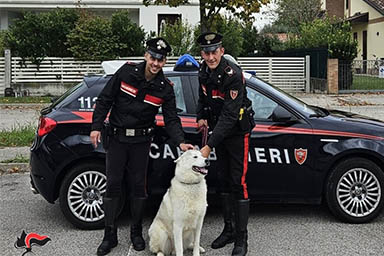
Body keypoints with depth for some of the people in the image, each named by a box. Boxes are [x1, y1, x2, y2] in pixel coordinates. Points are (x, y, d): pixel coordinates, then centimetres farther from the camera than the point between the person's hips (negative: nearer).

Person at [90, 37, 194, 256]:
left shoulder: (165, 88, -6)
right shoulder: (126, 72, -9)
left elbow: (172, 119, -4)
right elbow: (105, 100, -2)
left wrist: (181, 142, -19)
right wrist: (96, 127, -6)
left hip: (141, 141, 1)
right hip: (116, 137, -1)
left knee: (139, 186, 5)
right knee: (113, 185, 2)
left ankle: (136, 233, 22)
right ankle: (110, 236, 12)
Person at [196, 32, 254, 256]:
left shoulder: (233, 74, -26)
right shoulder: (204, 71, -1)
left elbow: (229, 116, -30)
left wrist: (210, 146, -33)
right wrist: (201, 117, -1)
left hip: (238, 132, -8)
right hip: (220, 130, 8)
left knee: (239, 183, -7)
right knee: (223, 181, 13)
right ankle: (228, 229, 25)